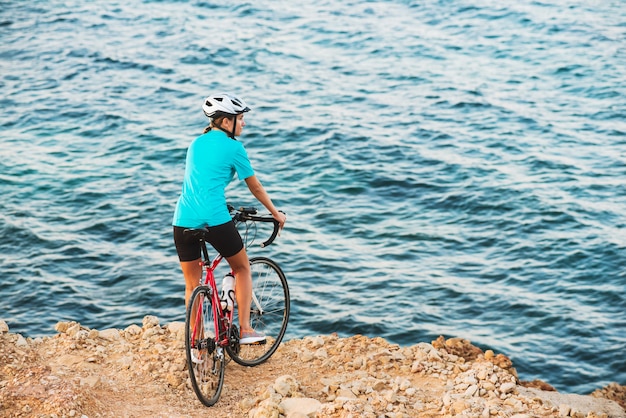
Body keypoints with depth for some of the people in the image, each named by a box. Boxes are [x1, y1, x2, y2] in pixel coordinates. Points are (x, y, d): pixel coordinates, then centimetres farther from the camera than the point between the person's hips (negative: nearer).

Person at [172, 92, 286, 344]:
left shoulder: (197, 143, 19)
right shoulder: (233, 147, 0)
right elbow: (255, 186, 8)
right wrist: (276, 213, 21)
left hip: (183, 220, 5)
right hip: (214, 220, -5)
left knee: (192, 285, 15)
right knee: (242, 268, 18)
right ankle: (244, 330, 13)